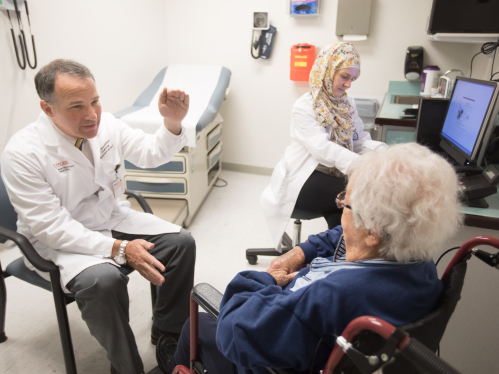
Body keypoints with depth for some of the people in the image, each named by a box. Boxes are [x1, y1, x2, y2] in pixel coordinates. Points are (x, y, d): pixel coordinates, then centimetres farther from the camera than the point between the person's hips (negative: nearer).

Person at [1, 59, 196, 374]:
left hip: (110, 218, 6)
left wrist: (173, 122, -20)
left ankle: (168, 336, 10)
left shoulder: (105, 124, -7)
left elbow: (152, 153, 2)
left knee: (181, 242, -10)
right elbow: (52, 227, -23)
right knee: (103, 280, -35)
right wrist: (119, 249, -31)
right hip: (58, 239, -5)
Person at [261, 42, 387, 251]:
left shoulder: (347, 105, 12)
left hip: (333, 175, 6)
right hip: (302, 181, -6)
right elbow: (323, 149, -24)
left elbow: (361, 139, 6)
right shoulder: (304, 108, -11)